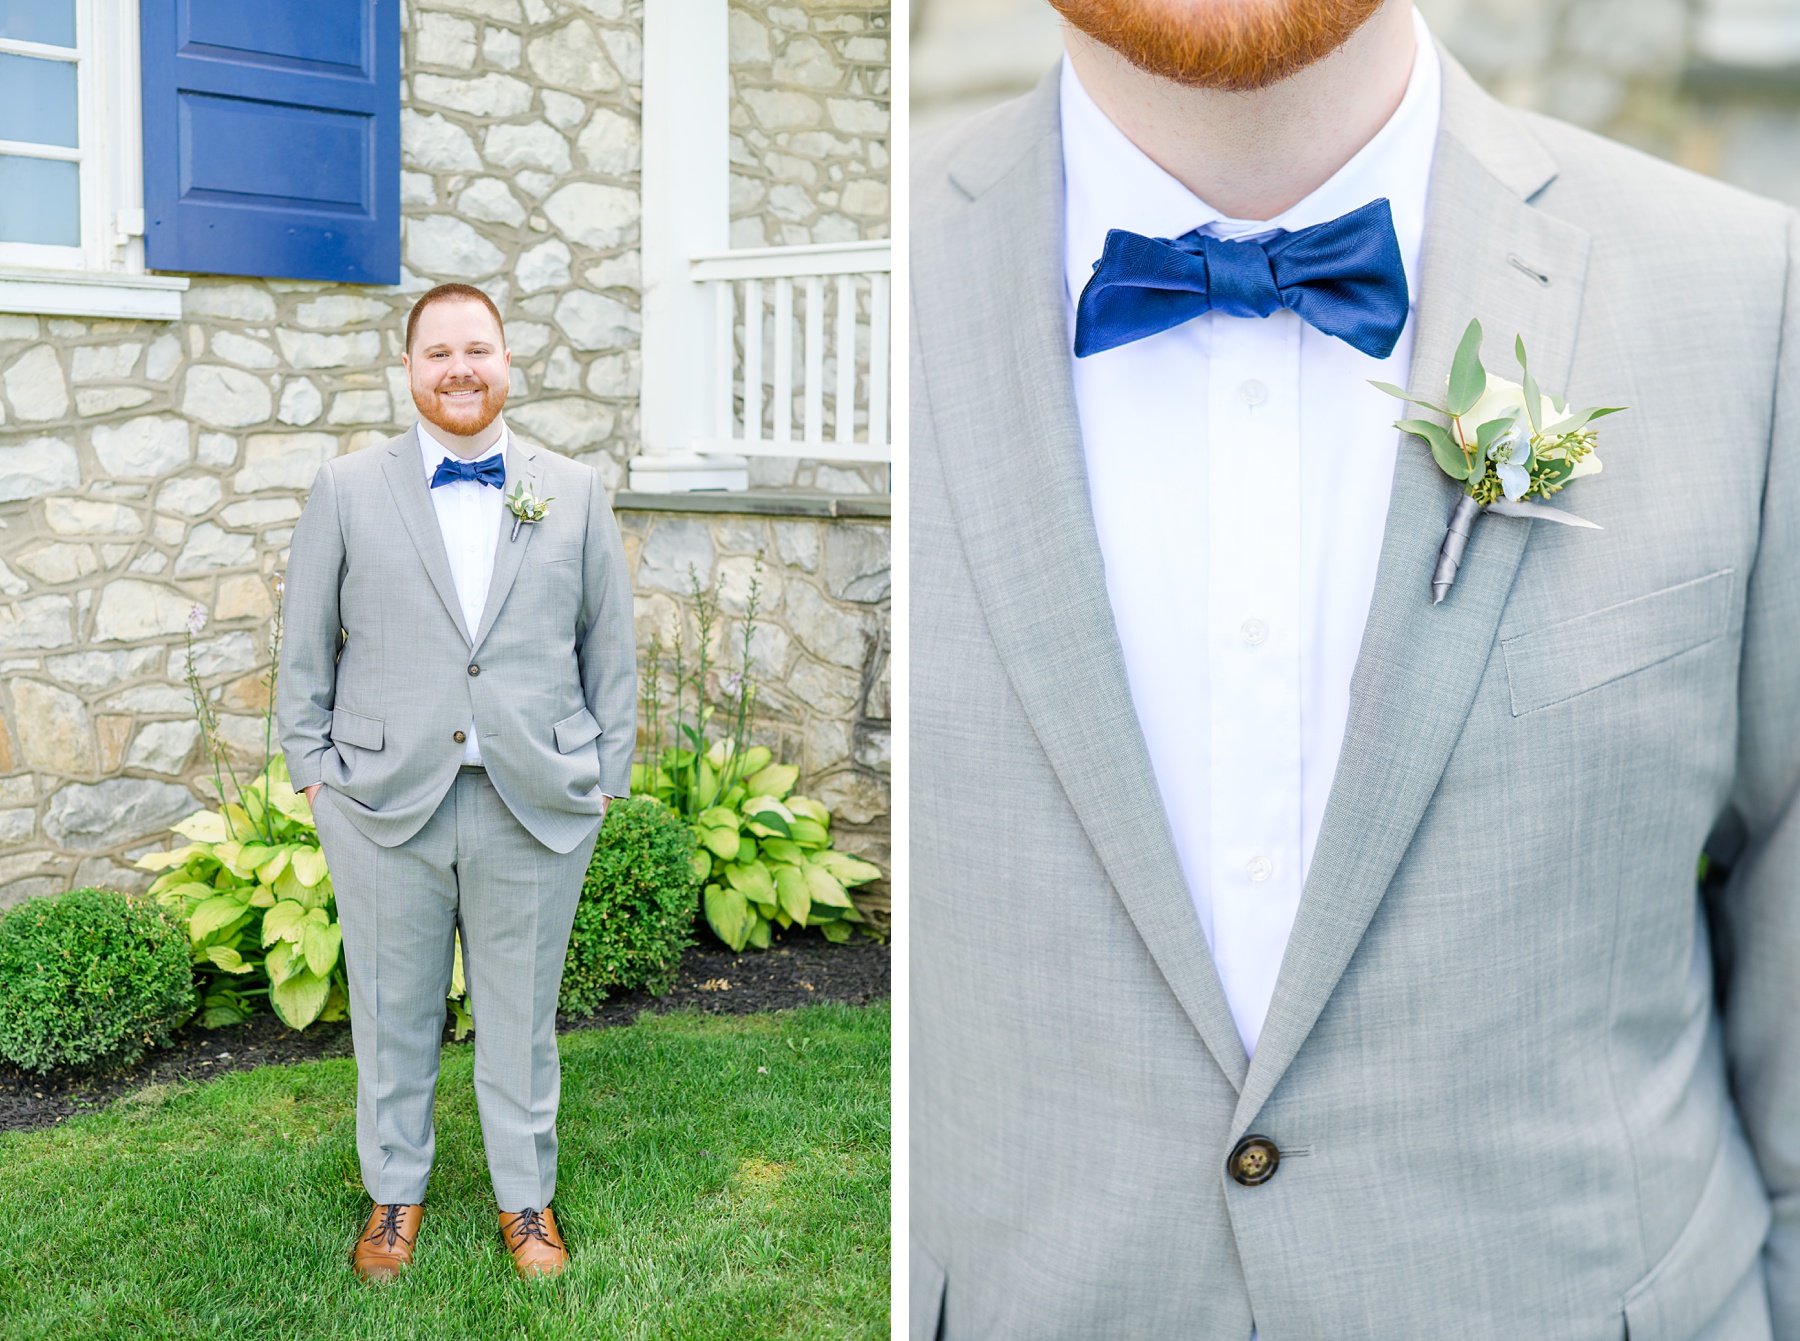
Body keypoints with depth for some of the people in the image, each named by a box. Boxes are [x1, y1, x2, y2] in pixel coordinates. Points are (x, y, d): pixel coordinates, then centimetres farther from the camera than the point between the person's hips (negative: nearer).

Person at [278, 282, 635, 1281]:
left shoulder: (574, 494, 6)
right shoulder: (347, 491, 4)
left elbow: (611, 648, 9)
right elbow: (305, 648, 8)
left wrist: (604, 777, 5)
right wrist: (314, 769, 2)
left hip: (538, 809, 0)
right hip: (384, 803, 0)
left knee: (521, 1016, 11)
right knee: (392, 1014, 12)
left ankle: (526, 1196, 30)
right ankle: (395, 1190, 33)